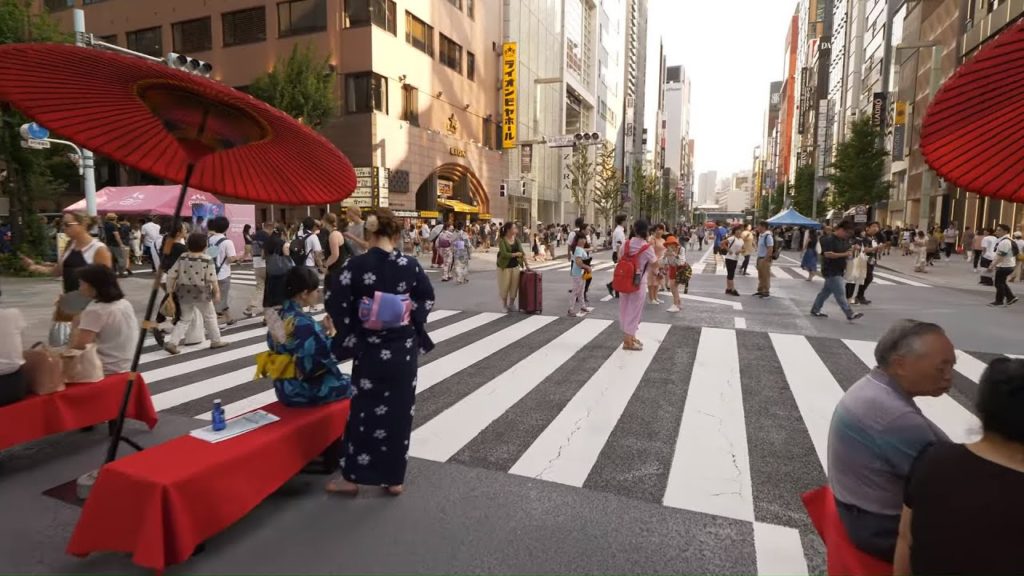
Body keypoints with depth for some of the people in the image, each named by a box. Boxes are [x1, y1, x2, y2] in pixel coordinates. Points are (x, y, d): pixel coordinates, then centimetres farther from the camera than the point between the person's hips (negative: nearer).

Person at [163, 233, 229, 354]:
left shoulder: (181, 258, 0)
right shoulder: (207, 260, -12)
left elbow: (171, 275, 0)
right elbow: (212, 279, -12)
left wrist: (170, 290, 9)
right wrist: (217, 292, -2)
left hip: (184, 293, 4)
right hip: (201, 293, -4)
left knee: (185, 319, 15)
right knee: (210, 317, 14)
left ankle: (172, 342, 4)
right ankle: (216, 341, 24)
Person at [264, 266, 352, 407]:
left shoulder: (277, 316, 0)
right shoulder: (304, 323, -26)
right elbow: (329, 354, -24)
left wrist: (322, 330, 2)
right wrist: (330, 332, -11)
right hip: (307, 391, -8)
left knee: (342, 377, 28)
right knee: (351, 382, 16)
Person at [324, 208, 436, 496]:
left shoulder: (356, 264, -11)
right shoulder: (410, 265, -6)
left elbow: (336, 304, -9)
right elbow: (427, 299, 7)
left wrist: (349, 335, 5)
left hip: (369, 349, -1)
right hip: (404, 349, 2)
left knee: (365, 409, 12)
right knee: (400, 410, 11)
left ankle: (353, 476, 24)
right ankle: (395, 478, 22)